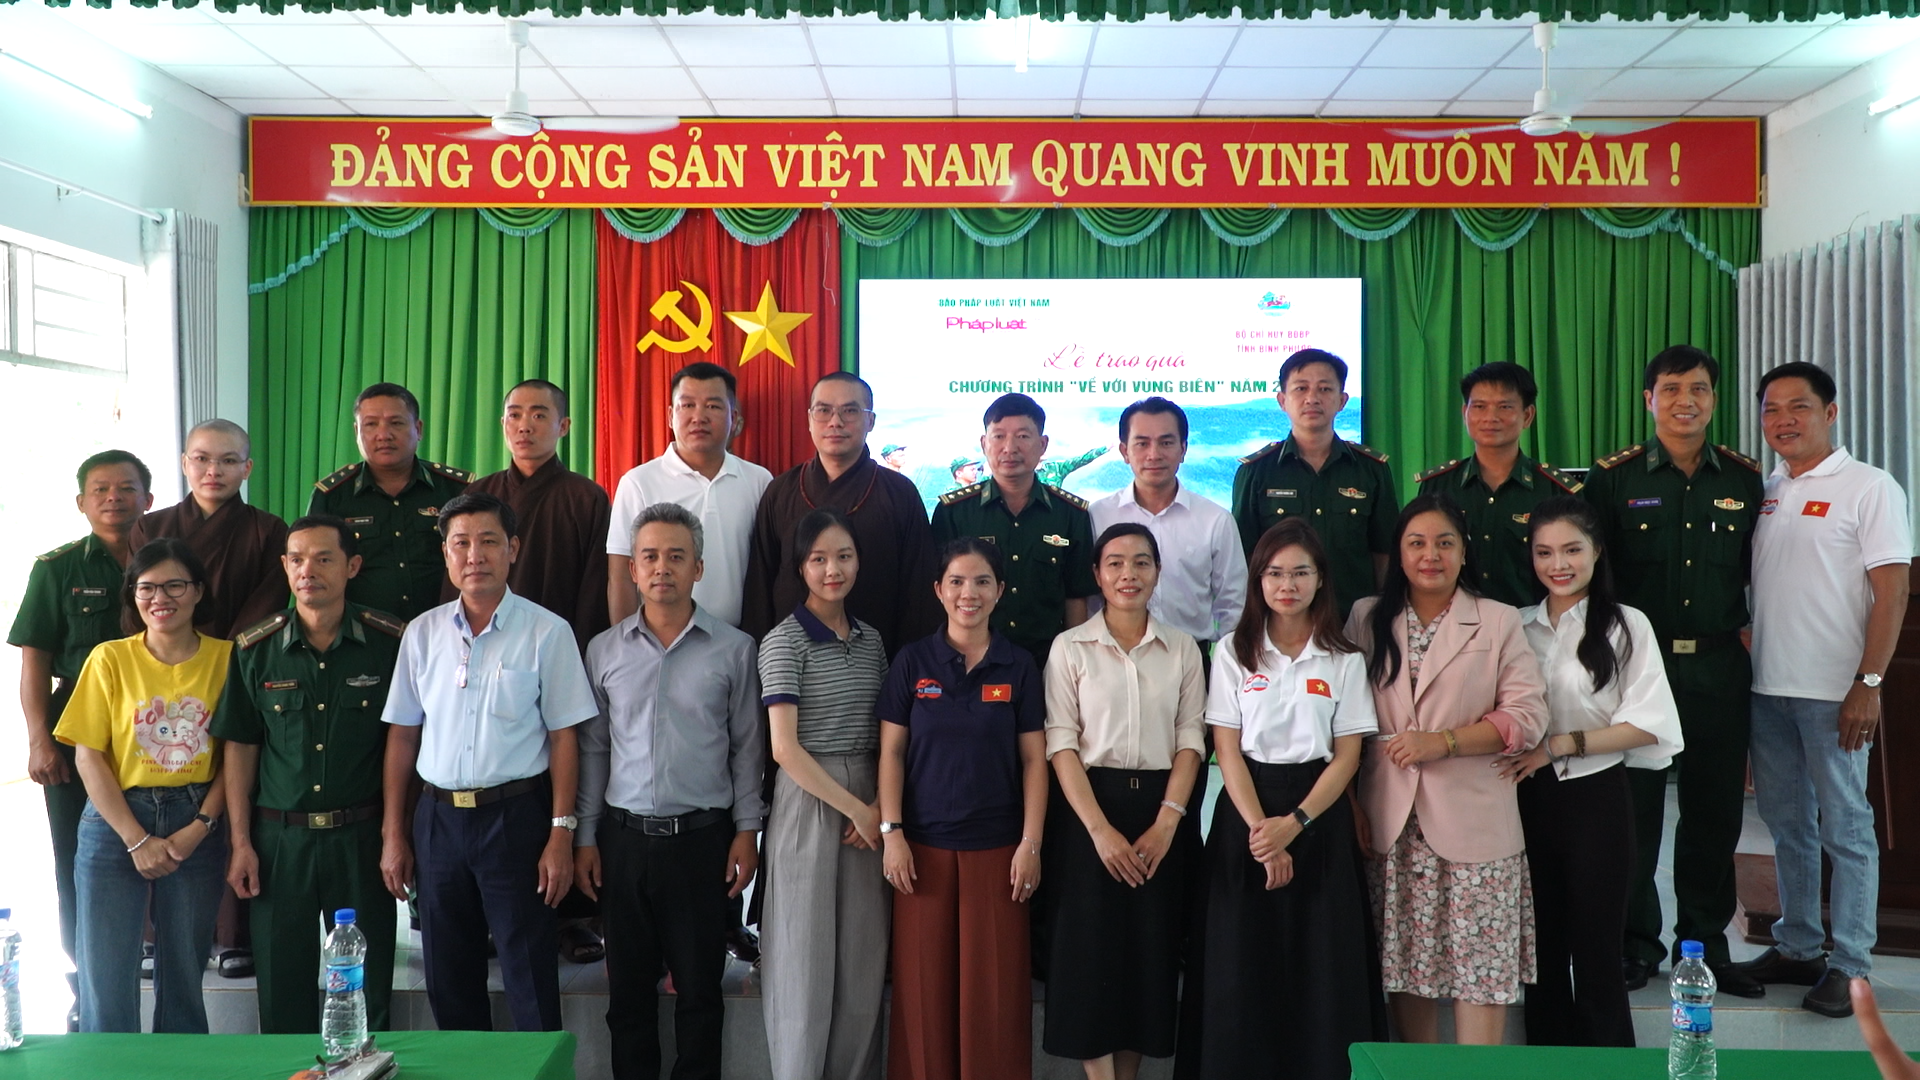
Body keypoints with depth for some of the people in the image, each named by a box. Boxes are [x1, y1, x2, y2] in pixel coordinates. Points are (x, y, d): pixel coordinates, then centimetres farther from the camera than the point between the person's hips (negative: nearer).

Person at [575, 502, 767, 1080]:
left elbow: (747, 747, 3)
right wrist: (585, 837, 5)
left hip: (703, 837, -2)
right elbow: (592, 748, 8)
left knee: (699, 987, 7)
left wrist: (747, 830, -2)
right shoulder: (604, 650, 6)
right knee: (628, 988, 11)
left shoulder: (734, 649, 0)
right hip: (624, 837, 2)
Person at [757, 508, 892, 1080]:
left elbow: (885, 736, 11)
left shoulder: (871, 639, 9)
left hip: (868, 806, 5)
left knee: (865, 954, 9)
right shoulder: (784, 641, -7)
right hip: (806, 800, -5)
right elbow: (785, 748, -13)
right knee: (806, 953, 3)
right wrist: (855, 808, -12)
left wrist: (880, 807, -5)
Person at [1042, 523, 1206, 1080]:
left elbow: (1190, 740, 3)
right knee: (1092, 946, -1)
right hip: (1088, 807, -2)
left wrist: (1167, 822, -10)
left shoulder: (1182, 649, 7)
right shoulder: (1070, 647, 0)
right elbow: (1061, 743, -6)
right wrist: (1100, 829, -15)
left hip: (1160, 810, 2)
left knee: (1152, 948, 7)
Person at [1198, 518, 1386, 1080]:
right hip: (1246, 815, 0)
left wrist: (1295, 822, -15)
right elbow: (1227, 750, -3)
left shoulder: (1344, 660, 3)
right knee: (1244, 961, 3)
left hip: (1320, 815, 0)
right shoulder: (1234, 654, 2)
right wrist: (1259, 828, -14)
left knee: (1322, 962, 2)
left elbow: (1346, 756, -1)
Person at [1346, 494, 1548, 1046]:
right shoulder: (1366, 619, 12)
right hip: (1391, 823, 2)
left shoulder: (1499, 622, 6)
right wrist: (1351, 805, 3)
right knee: (1404, 960, 7)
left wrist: (1443, 742, -13)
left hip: (1473, 822, -2)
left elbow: (1527, 715, -3)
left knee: (1480, 962, -2)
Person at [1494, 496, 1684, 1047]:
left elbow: (1648, 725, -9)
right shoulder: (1517, 626, 7)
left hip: (1595, 799, -3)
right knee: (1542, 946, 13)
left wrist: (1561, 743, -15)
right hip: (1530, 800, 4)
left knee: (1596, 950, 5)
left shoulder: (1626, 626, -3)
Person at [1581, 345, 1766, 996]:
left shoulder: (1744, 479, 8)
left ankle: (1705, 942, 24)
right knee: (1634, 804, 3)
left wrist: (1749, 640, 5)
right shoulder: (1614, 477, 0)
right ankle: (1636, 941, 18)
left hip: (1719, 667, 2)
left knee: (1715, 807, 9)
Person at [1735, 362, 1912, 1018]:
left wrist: (1868, 684, -16)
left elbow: (1892, 593, -9)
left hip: (1834, 692, -6)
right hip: (1767, 687, 6)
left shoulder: (1869, 488, -5)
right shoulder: (1763, 492, 12)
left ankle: (1850, 963, 13)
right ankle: (1795, 947, 26)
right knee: (1786, 823, 14)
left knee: (1845, 828, 2)